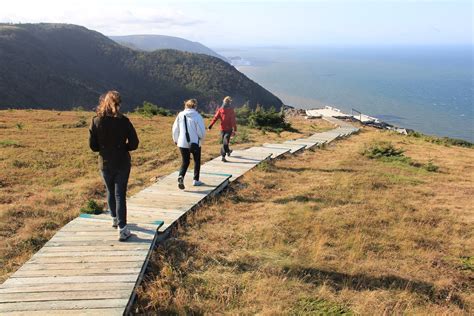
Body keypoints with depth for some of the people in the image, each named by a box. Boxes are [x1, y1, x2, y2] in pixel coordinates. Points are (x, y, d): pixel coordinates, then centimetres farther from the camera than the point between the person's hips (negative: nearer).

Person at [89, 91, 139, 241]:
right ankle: (122, 229, -4)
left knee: (110, 192, 22)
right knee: (120, 194, 1)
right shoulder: (123, 121, -12)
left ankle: (115, 219, 39)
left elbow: (92, 145, -5)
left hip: (105, 164, 2)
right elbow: (133, 144, -10)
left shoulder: (96, 121, -7)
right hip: (122, 163, -2)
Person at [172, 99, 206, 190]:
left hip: (182, 143, 3)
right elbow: (201, 131, -14)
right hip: (195, 143, -2)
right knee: (197, 161, 18)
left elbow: (175, 129, 6)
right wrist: (201, 140, 7)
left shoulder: (180, 115, 0)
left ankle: (181, 176, -12)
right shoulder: (197, 116, -11)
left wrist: (176, 140, 22)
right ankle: (196, 180, 23)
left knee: (185, 162, 14)